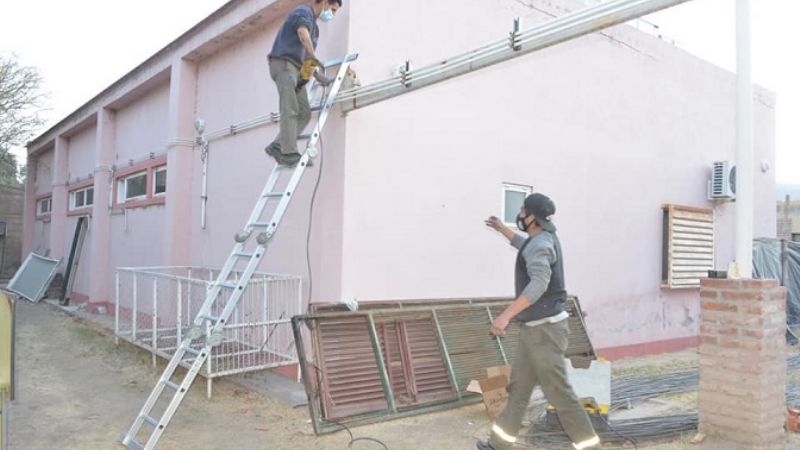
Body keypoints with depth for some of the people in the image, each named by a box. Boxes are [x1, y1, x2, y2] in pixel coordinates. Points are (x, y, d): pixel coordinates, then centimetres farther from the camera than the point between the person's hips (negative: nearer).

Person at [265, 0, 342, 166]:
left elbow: (309, 58, 22)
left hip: (296, 69, 9)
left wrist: (319, 76, 9)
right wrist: (314, 57, -29)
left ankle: (277, 146, -1)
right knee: (289, 111, -15)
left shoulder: (314, 27, 26)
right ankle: (289, 153, -17)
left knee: (304, 113, -1)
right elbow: (303, 34, -25)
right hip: (283, 64, -9)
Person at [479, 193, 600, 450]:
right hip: (535, 330, 10)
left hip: (545, 329, -10)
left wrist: (506, 315, -39)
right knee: (519, 387, 13)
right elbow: (523, 246, 38)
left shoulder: (540, 245, -19)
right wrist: (502, 229, 45)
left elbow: (540, 284, -34)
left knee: (559, 392, -3)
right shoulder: (543, 239, 12)